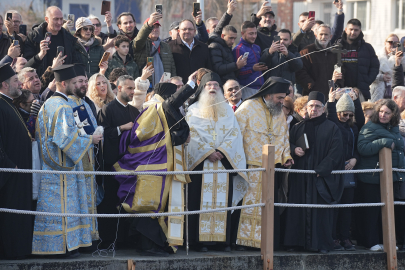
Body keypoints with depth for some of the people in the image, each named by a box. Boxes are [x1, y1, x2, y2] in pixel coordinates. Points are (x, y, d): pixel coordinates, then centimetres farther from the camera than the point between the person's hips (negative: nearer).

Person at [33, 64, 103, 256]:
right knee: (64, 204, -4)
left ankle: (45, 244, 12)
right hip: (62, 168, -9)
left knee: (50, 205, 10)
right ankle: (64, 245, -2)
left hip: (49, 165, 9)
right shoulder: (63, 107, -16)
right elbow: (67, 138, -20)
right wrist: (89, 140, -8)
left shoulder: (47, 104, 13)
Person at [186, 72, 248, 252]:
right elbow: (192, 134, -1)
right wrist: (208, 152, -12)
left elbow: (233, 133, 6)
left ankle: (223, 240, -3)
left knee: (223, 200, -3)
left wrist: (222, 150, -10)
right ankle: (201, 240, -8)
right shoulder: (194, 110, 9)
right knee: (202, 199, -7)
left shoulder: (227, 110, 16)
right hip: (201, 161, -2)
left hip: (225, 161, 2)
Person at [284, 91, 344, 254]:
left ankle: (322, 243, -2)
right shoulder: (298, 128, 15)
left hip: (321, 178, -3)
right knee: (298, 210, 0)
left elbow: (335, 153, -4)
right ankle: (297, 241, 4)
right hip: (300, 178, 3)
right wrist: (294, 150, -5)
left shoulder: (332, 128, 4)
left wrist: (321, 170, -14)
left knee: (320, 210, -5)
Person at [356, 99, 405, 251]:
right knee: (371, 210, -2)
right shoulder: (370, 128, -7)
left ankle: (384, 240, 15)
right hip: (371, 177, -6)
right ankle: (371, 242, 3)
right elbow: (362, 148, -19)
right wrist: (384, 143, -22)